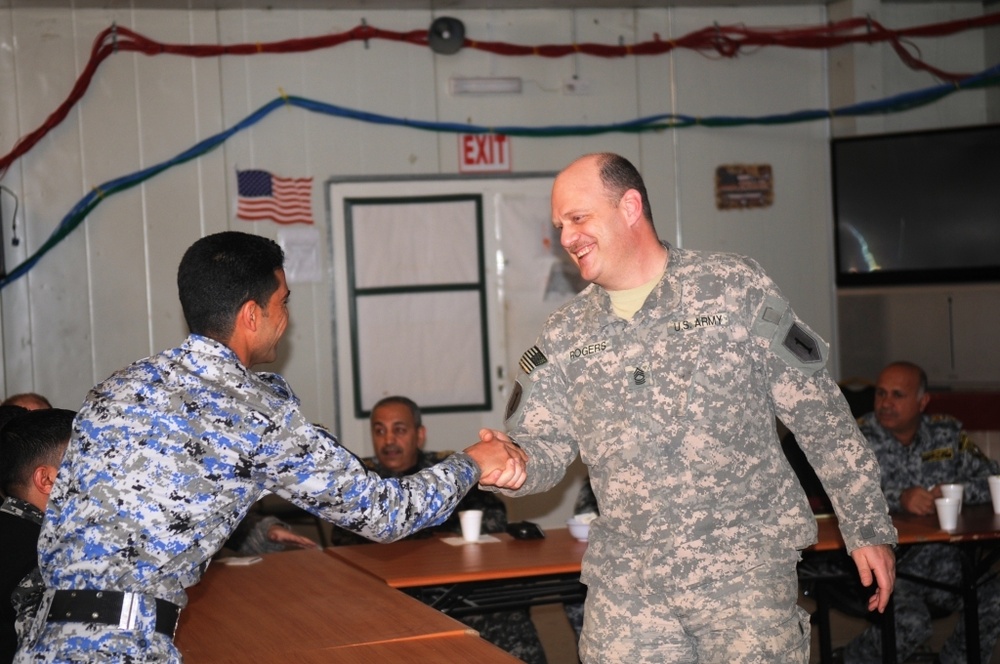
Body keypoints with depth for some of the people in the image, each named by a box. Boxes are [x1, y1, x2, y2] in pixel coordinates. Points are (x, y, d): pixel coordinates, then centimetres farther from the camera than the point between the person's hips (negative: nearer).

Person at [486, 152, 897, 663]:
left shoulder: (734, 288, -1)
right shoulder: (566, 334, 9)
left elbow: (819, 415, 0)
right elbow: (540, 448, 5)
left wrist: (869, 527, -1)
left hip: (745, 569, -3)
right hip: (624, 584, 3)